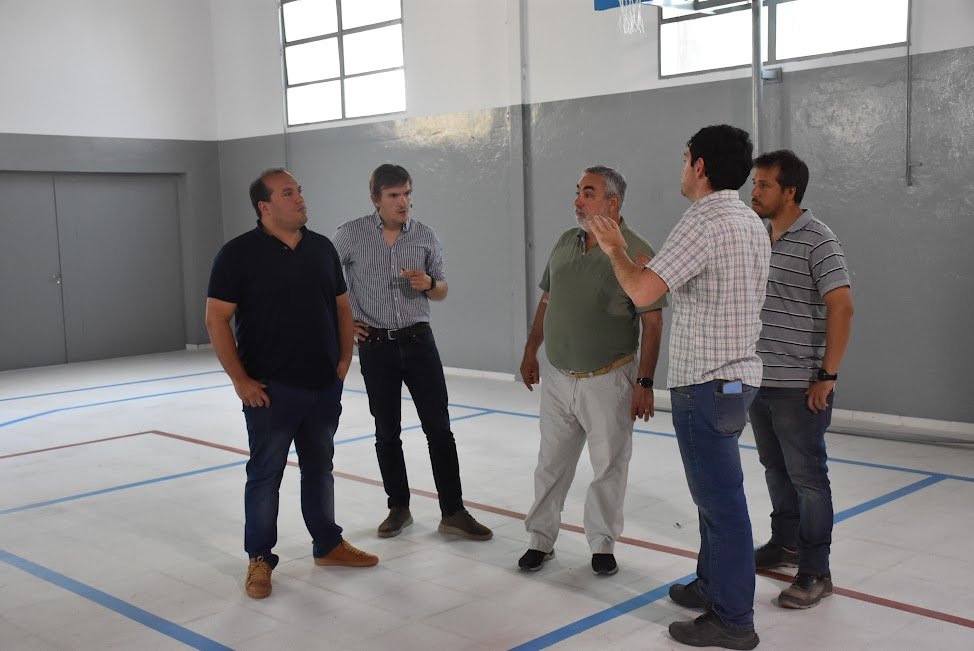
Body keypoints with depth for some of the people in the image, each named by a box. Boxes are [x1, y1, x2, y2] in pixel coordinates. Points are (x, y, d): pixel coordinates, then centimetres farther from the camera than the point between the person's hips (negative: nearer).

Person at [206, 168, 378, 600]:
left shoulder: (322, 248, 7)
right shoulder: (239, 253, -10)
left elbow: (342, 306, 15)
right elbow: (217, 319, -11)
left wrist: (344, 359, 6)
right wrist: (240, 380, -13)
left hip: (324, 386, 5)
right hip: (271, 390, -5)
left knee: (319, 468, 17)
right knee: (265, 474, 5)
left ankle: (328, 544, 31)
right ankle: (260, 560, 17)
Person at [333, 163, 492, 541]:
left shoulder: (426, 236, 1)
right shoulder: (351, 235, -4)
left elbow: (442, 291, 11)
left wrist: (428, 284, -12)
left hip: (419, 341, 1)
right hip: (375, 346, -1)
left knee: (439, 428, -1)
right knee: (387, 432, 8)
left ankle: (453, 513, 6)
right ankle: (399, 509, 22)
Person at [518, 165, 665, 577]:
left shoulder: (635, 252, -14)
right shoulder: (565, 243, 5)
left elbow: (652, 322, -13)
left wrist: (644, 383, -15)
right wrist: (531, 351, 16)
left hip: (608, 381, -5)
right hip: (557, 377, 5)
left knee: (609, 466, 8)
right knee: (551, 463, 13)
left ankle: (602, 544, 24)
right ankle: (541, 539, 26)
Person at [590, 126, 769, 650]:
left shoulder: (703, 222, -18)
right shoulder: (752, 223, 12)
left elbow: (642, 291, -21)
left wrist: (616, 250, -3)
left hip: (705, 384, -10)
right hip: (737, 375, 10)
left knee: (720, 497, -3)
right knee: (716, 491, 20)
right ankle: (712, 583, 34)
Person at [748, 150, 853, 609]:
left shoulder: (817, 241, -12)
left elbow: (842, 307, -17)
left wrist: (828, 374, -18)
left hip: (799, 387, -7)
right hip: (759, 381, 7)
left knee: (807, 477, 1)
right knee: (776, 469, 19)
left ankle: (815, 572, 11)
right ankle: (785, 543, 36)